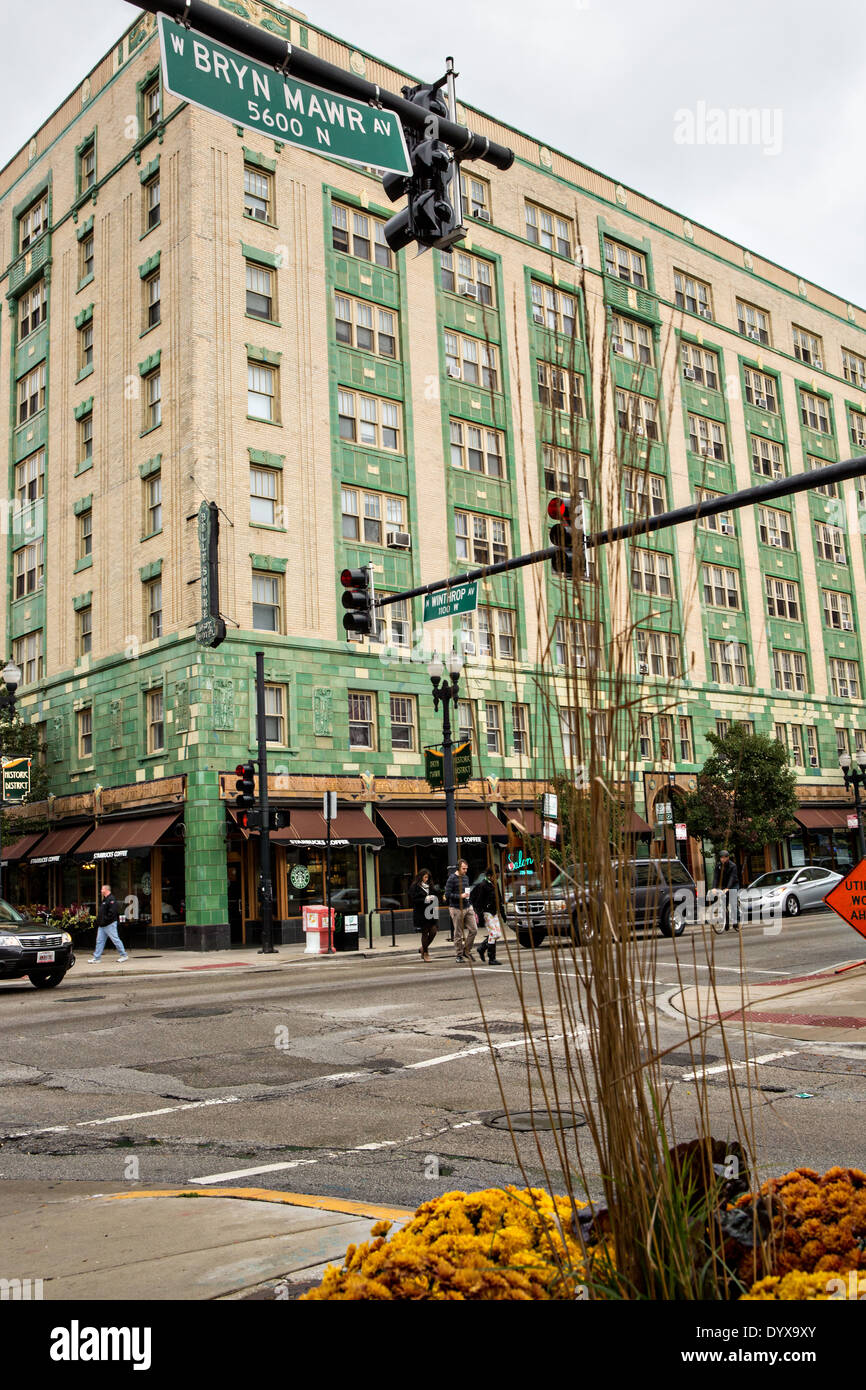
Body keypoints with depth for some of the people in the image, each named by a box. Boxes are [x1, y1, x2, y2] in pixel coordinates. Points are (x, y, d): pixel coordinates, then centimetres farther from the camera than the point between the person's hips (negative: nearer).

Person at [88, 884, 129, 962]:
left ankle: (124, 955, 4)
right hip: (102, 925, 10)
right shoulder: (104, 899, 17)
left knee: (115, 940, -4)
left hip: (109, 924, -10)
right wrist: (99, 921, 14)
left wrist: (105, 920, -23)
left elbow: (112, 912, -24)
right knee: (99, 941, 8)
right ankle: (96, 958, 11)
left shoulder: (111, 899, -15)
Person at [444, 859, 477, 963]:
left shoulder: (466, 877, 14)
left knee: (473, 929, -1)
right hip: (456, 909, -6)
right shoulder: (452, 878, -8)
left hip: (468, 907, 6)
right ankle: (459, 955, 11)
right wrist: (460, 896, -19)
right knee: (458, 933, 0)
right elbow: (447, 894, -13)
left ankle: (467, 950, 15)